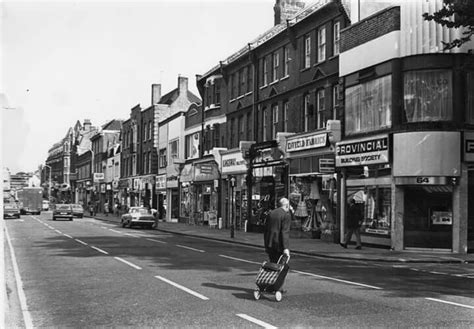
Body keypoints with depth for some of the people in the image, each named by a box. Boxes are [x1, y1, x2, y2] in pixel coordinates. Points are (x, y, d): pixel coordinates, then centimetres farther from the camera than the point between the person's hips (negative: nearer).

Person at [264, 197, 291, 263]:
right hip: (279, 245, -6)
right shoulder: (286, 215, -9)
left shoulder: (271, 213, 10)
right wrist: (286, 248, -21)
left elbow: (265, 230, 14)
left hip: (270, 245, 6)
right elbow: (285, 232, -18)